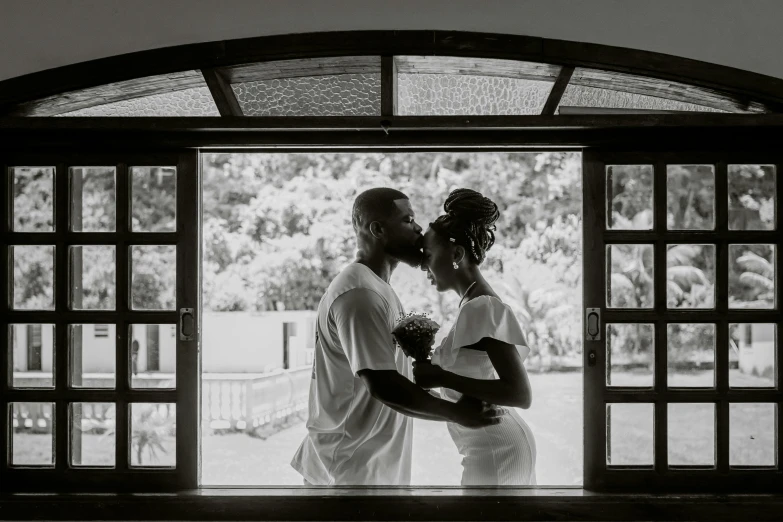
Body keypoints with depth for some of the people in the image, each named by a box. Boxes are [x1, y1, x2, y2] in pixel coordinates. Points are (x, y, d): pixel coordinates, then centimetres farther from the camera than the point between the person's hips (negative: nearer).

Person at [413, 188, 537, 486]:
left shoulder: (480, 308, -19)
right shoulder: (477, 305, 10)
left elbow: (520, 394, -25)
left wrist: (441, 378, -24)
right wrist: (431, 370, 4)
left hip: (495, 452, -10)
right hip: (499, 447, 10)